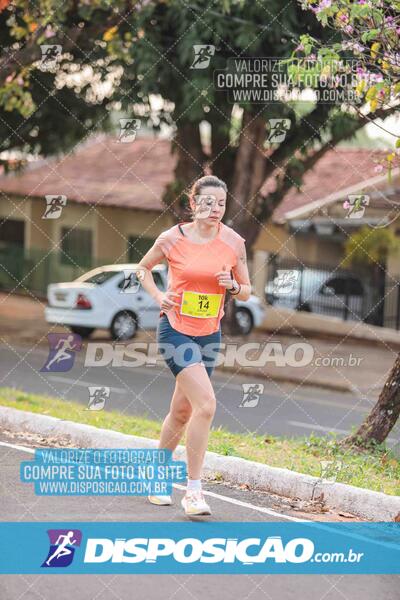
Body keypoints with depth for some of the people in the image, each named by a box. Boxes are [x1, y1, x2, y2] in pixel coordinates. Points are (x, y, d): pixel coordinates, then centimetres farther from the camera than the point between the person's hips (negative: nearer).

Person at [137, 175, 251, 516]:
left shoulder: (234, 242, -1)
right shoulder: (173, 238, -8)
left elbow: (246, 292, 9)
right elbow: (144, 267, 10)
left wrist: (233, 285, -13)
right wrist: (158, 295, -6)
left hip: (209, 334, 4)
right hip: (175, 330, -4)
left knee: (182, 413, 12)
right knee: (206, 404, -20)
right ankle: (193, 491, -12)